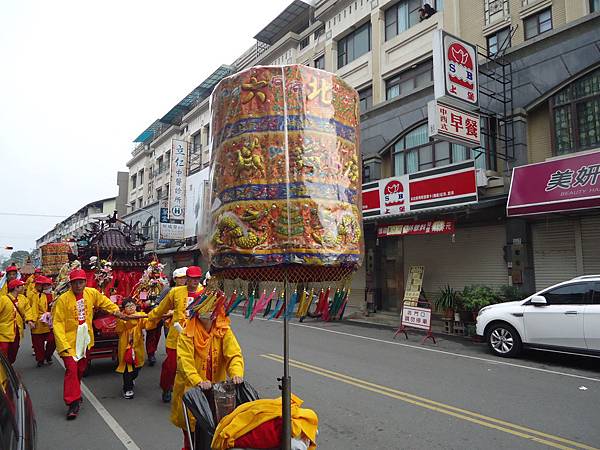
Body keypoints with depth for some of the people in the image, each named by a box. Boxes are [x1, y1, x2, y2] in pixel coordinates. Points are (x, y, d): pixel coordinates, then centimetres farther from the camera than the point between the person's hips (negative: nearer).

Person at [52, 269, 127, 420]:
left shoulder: (92, 293, -3)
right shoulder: (63, 299, -15)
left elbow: (104, 302, 16)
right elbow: (58, 323, -15)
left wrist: (116, 311, 7)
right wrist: (63, 345, -20)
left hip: (85, 339, 5)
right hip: (69, 341, -5)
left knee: (81, 369, 18)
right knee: (71, 369, -12)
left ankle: (75, 393, 41)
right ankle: (73, 402, -3)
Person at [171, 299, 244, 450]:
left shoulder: (224, 330, -9)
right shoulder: (187, 333, -14)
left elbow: (234, 354, -18)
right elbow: (185, 361, -23)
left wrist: (236, 373, -37)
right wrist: (198, 381, -37)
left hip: (217, 386, 2)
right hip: (191, 387, -1)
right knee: (191, 422, 11)